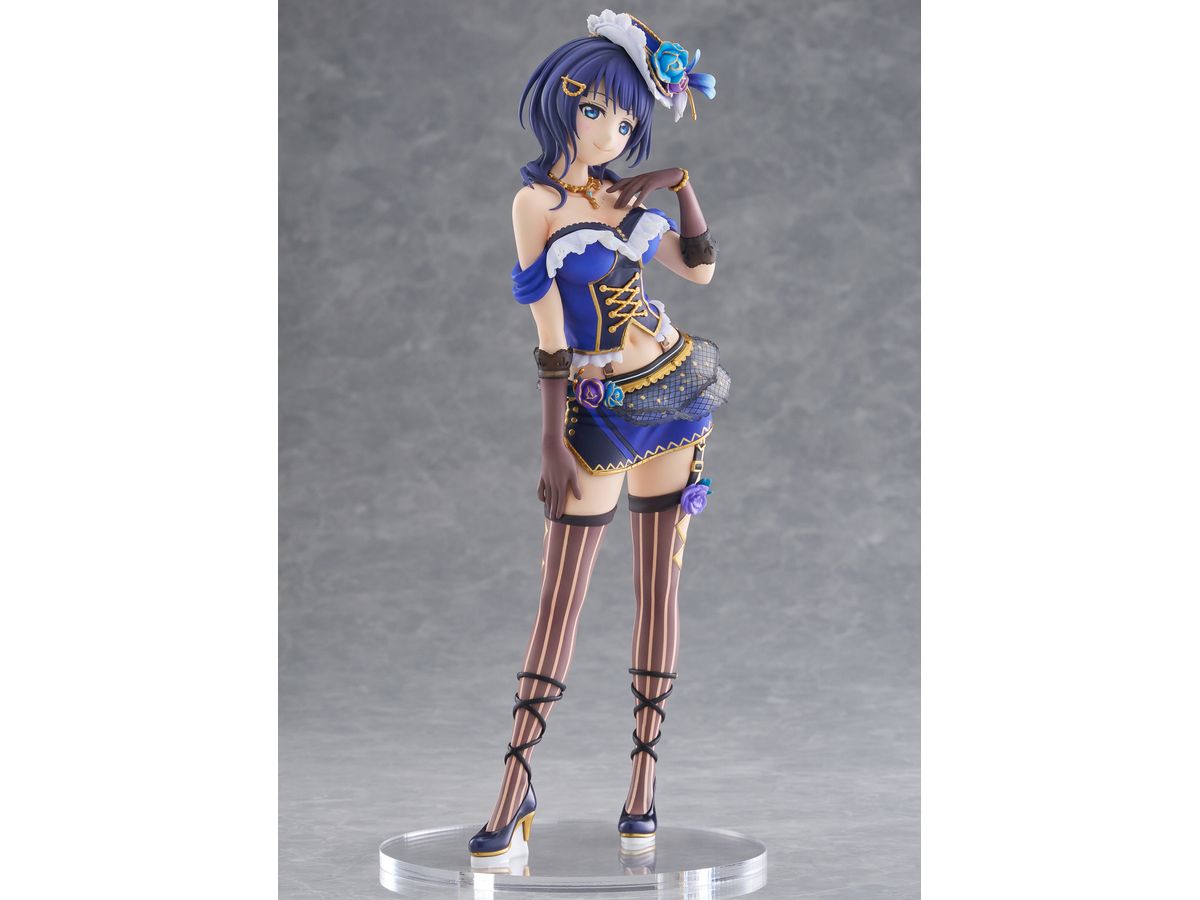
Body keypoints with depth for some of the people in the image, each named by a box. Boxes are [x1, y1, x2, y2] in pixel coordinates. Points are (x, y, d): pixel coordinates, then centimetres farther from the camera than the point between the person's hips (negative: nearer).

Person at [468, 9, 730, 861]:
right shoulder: (537, 201, -10)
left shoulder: (622, 191, 7)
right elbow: (549, 335, -13)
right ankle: (517, 789, -1)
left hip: (673, 392, 6)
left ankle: (644, 778, 11)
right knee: (562, 594, -6)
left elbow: (700, 268, 15)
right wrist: (553, 443, -15)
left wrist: (683, 182, 5)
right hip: (598, 411, -6)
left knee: (660, 585, 5)